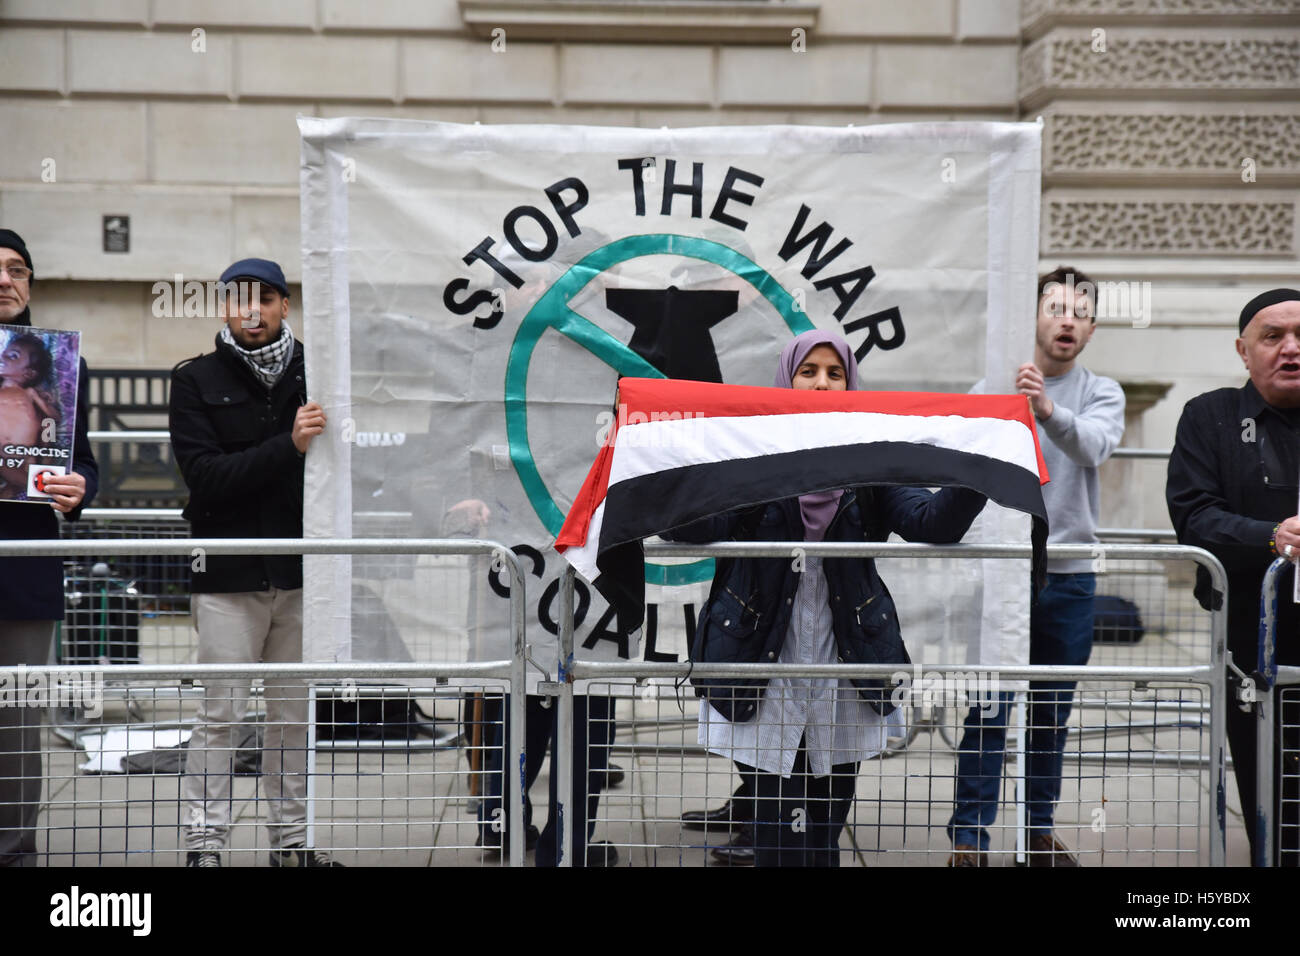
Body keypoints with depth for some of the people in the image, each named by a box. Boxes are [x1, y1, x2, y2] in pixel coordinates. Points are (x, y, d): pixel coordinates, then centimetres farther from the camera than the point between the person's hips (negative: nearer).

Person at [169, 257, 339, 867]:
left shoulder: (314, 374, 7)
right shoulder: (196, 381, 2)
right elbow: (205, 475, -10)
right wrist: (287, 446, -19)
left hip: (301, 571, 3)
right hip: (229, 573, -2)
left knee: (296, 714, 9)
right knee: (220, 715, -2)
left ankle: (292, 839, 19)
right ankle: (204, 843, 6)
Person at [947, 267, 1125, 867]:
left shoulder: (1102, 394, 5)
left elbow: (1094, 445, -18)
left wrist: (1049, 411, -36)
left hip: (1068, 574, 2)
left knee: (1052, 714, 11)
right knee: (987, 709, -4)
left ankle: (1040, 830, 23)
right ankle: (969, 834, 2)